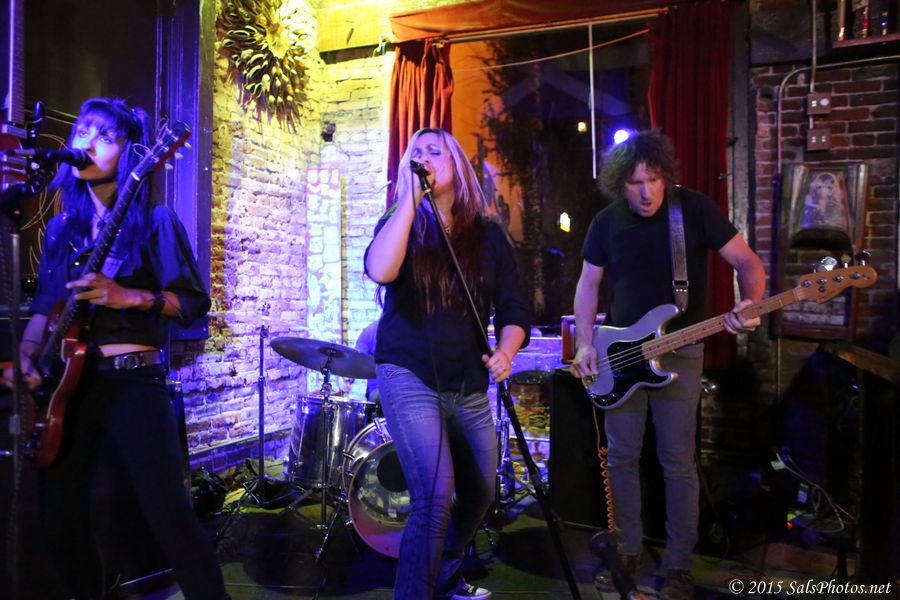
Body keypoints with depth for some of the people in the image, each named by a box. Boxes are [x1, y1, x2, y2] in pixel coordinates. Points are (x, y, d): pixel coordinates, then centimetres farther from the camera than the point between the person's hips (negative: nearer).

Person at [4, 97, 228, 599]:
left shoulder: (153, 222, -3)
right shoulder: (62, 227, 14)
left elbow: (195, 300, -7)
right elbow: (46, 304, 17)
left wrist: (128, 297, -20)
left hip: (133, 382, -5)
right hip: (68, 383, 6)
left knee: (167, 511, -13)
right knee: (61, 517, 11)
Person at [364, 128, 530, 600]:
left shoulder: (487, 234, 6)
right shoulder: (401, 224, 1)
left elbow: (513, 309, 3)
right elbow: (379, 270, -23)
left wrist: (505, 351, -17)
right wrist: (412, 198, -19)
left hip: (468, 385, 4)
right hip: (409, 376, -4)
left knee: (480, 494, 17)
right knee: (435, 497, -18)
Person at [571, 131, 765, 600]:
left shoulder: (695, 209, -7)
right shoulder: (606, 221, 2)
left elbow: (747, 262, -5)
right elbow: (588, 284, 8)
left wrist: (750, 306, -26)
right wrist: (585, 344, -4)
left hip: (678, 353, -3)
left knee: (678, 462, 1)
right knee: (621, 456, 8)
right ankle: (629, 550, 26)